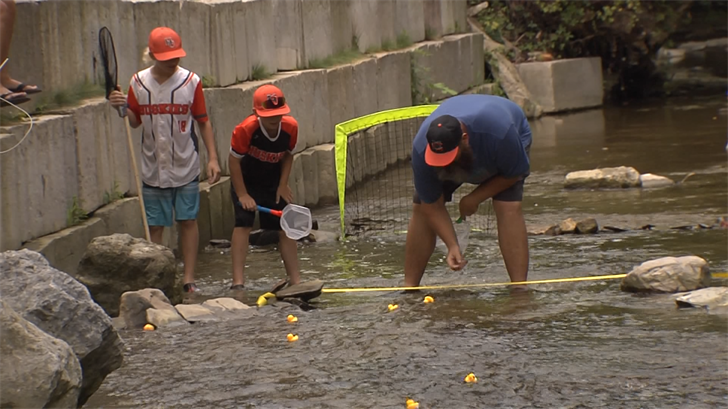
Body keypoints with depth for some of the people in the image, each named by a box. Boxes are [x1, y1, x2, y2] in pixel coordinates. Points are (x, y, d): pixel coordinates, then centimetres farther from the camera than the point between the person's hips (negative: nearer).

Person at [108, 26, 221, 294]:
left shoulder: (191, 81, -4)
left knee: (188, 221, 3)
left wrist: (213, 158, -5)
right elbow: (134, 122, 8)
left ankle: (189, 279, 8)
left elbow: (203, 122, 1)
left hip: (186, 167, -1)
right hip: (153, 169, 1)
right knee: (155, 226, 3)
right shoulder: (138, 83, -1)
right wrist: (123, 108, -14)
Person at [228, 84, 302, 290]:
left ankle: (295, 279, 11)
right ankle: (238, 281, -19)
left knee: (286, 228, 3)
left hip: (274, 184, 4)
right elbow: (234, 160, -21)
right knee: (243, 224, -17)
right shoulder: (245, 129, -30)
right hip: (246, 182, -4)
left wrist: (283, 185, -6)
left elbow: (288, 155, 0)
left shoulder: (290, 127, -17)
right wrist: (242, 194, -21)